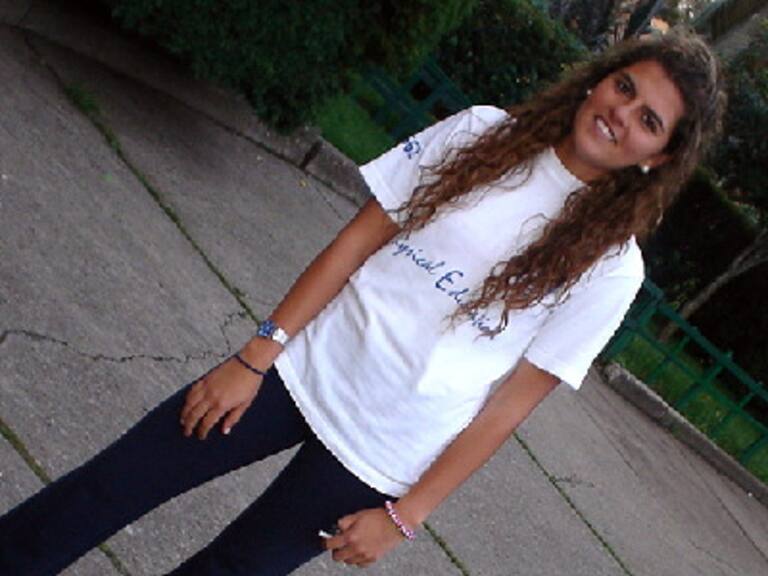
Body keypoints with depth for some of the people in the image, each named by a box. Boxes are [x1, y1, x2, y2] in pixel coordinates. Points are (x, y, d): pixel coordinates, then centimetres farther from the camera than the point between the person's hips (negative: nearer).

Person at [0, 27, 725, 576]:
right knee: (103, 490, 5)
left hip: (379, 457, -2)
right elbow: (361, 237, -2)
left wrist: (404, 516, -6)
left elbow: (509, 403, -6)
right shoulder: (483, 134, -2)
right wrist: (257, 356, -6)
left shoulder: (609, 266, -8)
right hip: (306, 367, 2)